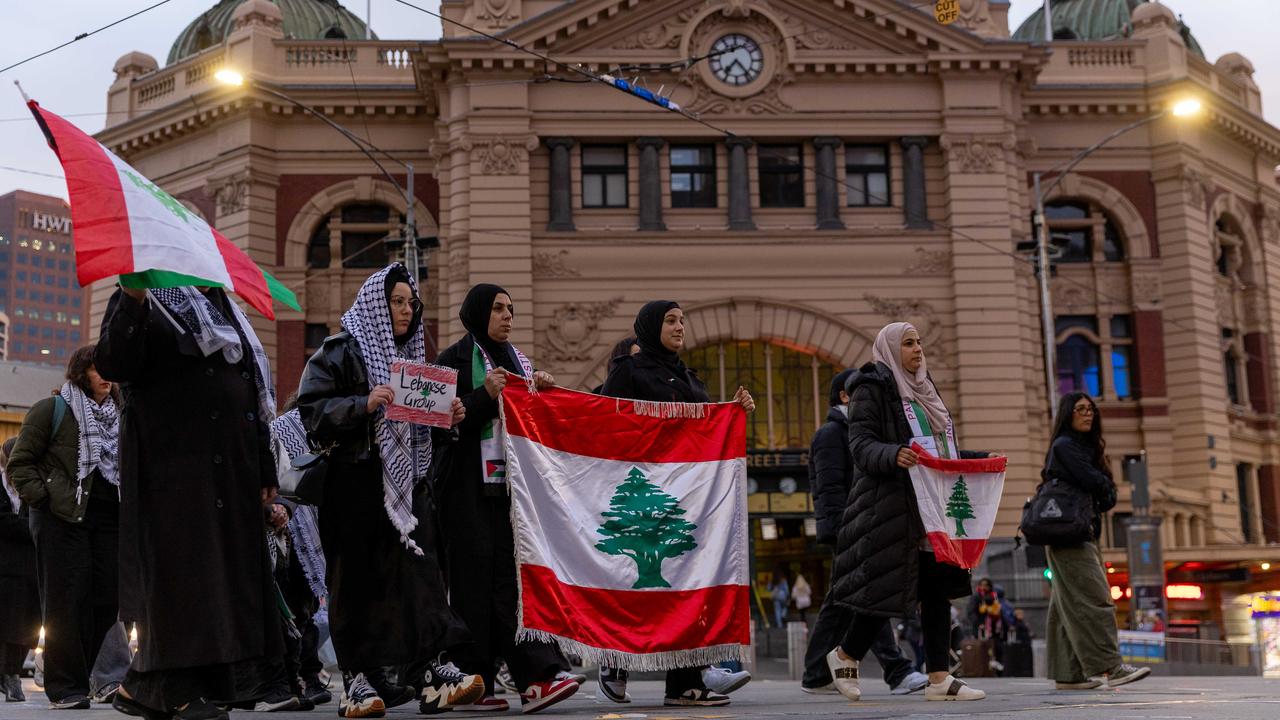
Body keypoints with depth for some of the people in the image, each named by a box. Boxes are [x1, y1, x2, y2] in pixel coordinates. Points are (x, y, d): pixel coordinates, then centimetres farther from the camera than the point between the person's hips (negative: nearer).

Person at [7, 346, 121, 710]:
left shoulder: (117, 416, 19)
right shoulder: (52, 409, 2)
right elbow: (20, 462, 0)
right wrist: (41, 498, -10)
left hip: (109, 518, 6)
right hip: (63, 517, -5)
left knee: (106, 599, 0)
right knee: (66, 600, -6)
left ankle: (90, 677, 10)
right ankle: (66, 688, -2)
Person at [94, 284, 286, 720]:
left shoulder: (226, 313, 22)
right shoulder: (142, 303, 2)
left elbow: (254, 397, 22)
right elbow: (113, 367, -15)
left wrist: (265, 471, 18)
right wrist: (132, 305, -28)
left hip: (231, 470, 7)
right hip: (170, 465, -7)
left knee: (226, 570, 4)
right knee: (180, 569, -8)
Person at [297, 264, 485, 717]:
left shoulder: (411, 355, 19)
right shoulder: (340, 352, -2)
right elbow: (312, 409, -11)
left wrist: (448, 415, 5)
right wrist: (363, 404, -23)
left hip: (406, 480, 5)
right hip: (356, 482, -5)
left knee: (420, 570, -4)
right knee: (359, 579, -1)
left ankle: (435, 671, -7)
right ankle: (358, 678, 6)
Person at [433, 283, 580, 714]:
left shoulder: (517, 362, 20)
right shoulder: (455, 360, 2)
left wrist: (540, 393, 4)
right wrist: (486, 394, -16)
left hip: (510, 482, 5)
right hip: (469, 486, -5)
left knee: (514, 573, -5)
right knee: (476, 579, -6)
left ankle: (535, 677, -10)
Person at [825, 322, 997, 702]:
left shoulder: (923, 390, 21)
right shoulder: (872, 389, -3)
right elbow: (861, 445, -14)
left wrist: (981, 458, 12)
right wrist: (893, 455, -33)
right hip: (893, 507, -8)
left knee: (938, 588, 3)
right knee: (889, 587, -6)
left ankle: (939, 677, 4)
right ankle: (845, 655, 15)